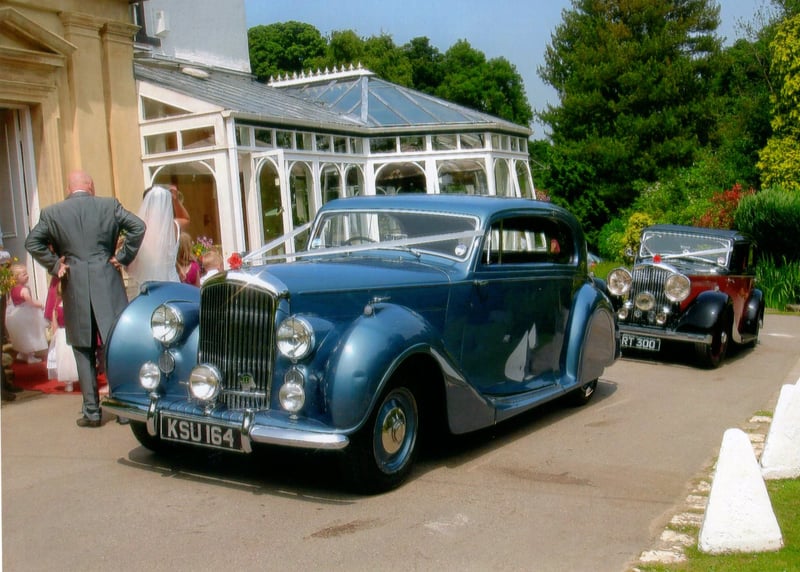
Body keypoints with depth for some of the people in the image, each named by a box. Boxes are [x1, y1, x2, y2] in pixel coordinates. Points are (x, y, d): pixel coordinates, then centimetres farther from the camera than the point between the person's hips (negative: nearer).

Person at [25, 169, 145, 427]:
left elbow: (32, 242, 0)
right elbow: (137, 226, -6)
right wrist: (123, 257, -1)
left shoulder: (51, 213, 3)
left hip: (74, 290, 1)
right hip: (108, 286, 0)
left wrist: (54, 265, 5)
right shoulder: (110, 205, 1)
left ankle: (91, 411, 12)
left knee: (84, 352, 10)